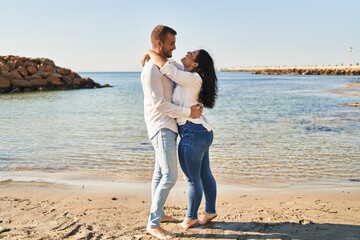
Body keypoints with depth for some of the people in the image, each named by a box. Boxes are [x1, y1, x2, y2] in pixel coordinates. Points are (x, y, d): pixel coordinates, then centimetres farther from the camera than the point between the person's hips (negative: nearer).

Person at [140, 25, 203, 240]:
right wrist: (188, 112, -16)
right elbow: (159, 104, -19)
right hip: (161, 128, -9)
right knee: (170, 176, -13)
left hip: (169, 126, 9)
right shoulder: (151, 69, -17)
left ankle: (158, 213, 28)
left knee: (160, 173, 16)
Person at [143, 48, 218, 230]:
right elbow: (172, 64, 20)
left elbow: (163, 65, -23)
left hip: (193, 134, -10)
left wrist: (150, 52, -5)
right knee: (205, 175, 19)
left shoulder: (190, 79, -19)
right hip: (203, 132, 10)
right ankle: (210, 211, 33)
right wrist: (152, 56, 5)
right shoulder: (192, 76, 8)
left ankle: (191, 217, 22)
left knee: (192, 179, 6)